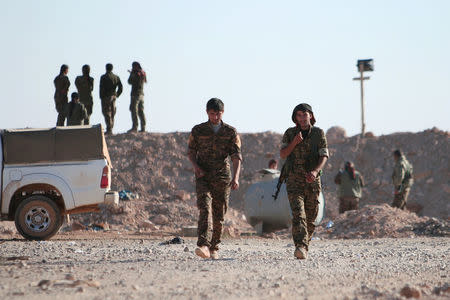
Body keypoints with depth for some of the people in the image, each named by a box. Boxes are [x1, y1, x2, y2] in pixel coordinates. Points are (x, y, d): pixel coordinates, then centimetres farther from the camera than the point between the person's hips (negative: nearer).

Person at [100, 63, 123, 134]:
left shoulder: (104, 77, -8)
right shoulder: (116, 77, 8)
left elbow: (102, 88, -13)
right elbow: (120, 87, 6)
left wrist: (101, 97, -5)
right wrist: (116, 95, 13)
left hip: (106, 97, -6)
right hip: (113, 97, 6)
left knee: (107, 113, -5)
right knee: (112, 113, 13)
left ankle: (109, 129, -12)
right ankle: (111, 129, 17)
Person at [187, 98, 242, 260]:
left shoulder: (231, 132, 3)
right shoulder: (198, 130, 4)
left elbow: (236, 156, -4)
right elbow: (191, 151, 15)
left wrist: (236, 177, -19)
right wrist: (195, 166, -6)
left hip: (223, 178, 1)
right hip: (203, 177, -1)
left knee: (219, 215, 6)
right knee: (204, 208, -20)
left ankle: (214, 248, 20)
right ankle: (203, 245, -33)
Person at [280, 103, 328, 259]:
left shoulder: (318, 133, 3)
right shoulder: (290, 133, 6)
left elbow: (324, 156, -5)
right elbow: (283, 154, 1)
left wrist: (315, 171, -23)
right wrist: (294, 143, -16)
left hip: (312, 180, 1)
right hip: (294, 180, -1)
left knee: (310, 217, 6)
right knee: (298, 213, -19)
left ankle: (305, 245, 24)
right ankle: (301, 247, -33)